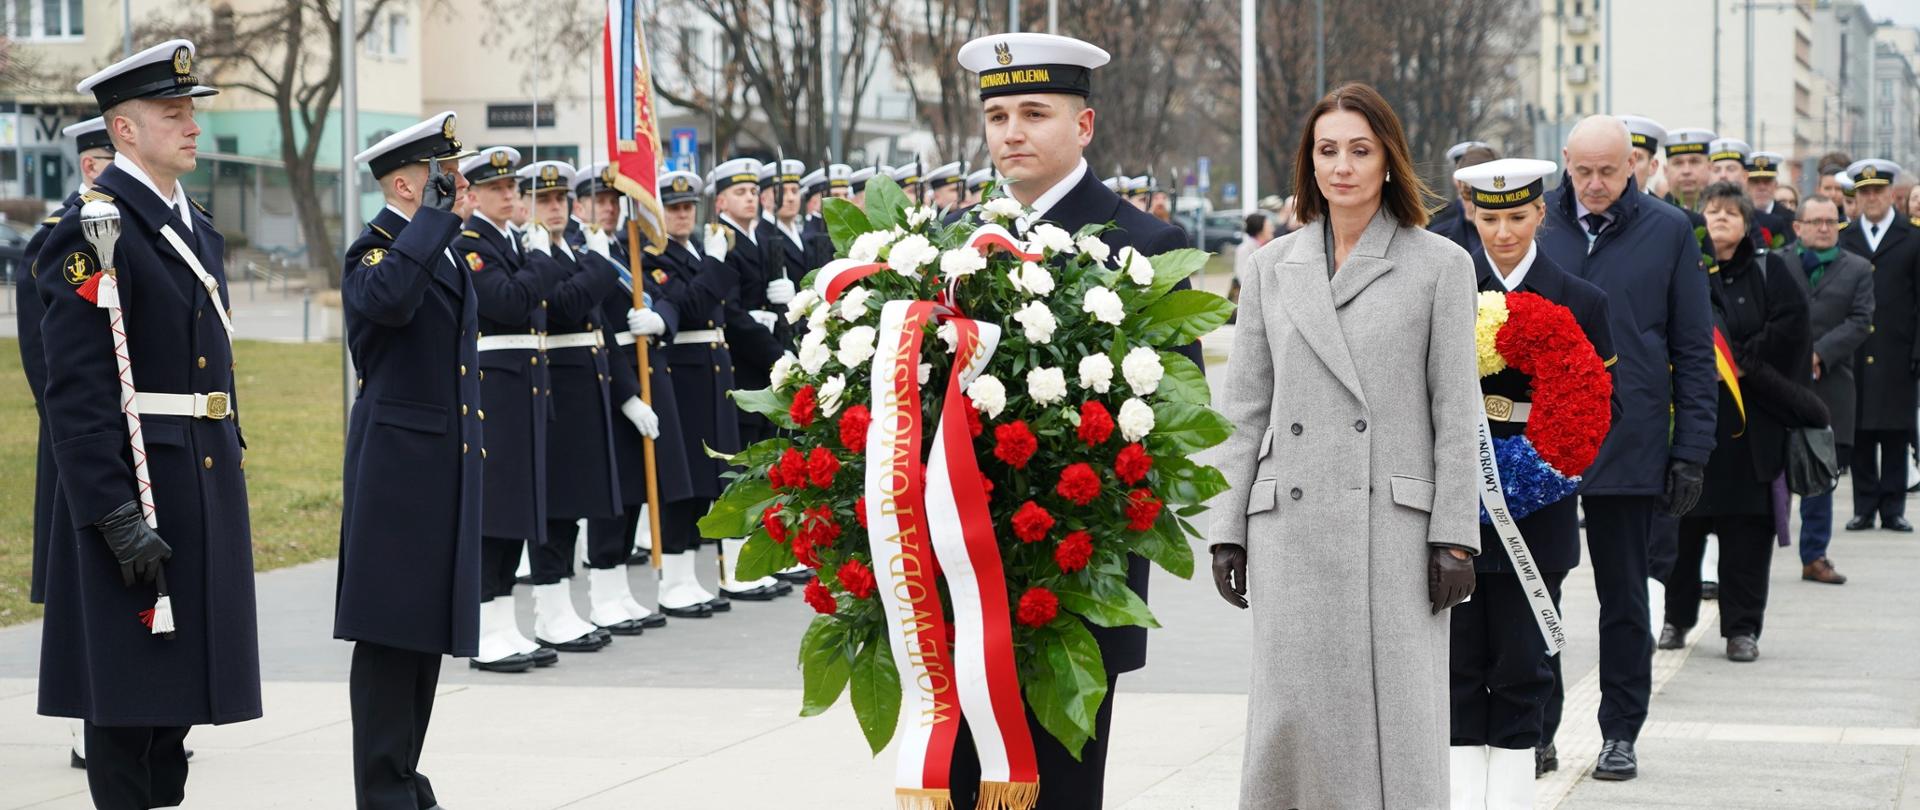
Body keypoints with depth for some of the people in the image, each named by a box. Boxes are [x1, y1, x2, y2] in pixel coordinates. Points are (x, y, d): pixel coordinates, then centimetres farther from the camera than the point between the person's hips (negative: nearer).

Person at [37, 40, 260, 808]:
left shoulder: (197, 228, 16)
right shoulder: (92, 229, -13)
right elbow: (75, 392, -18)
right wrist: (117, 515, -23)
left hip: (204, 485, 9)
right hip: (131, 490, -9)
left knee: (180, 680, 13)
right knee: (129, 690, -2)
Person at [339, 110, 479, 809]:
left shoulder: (441, 249, 17)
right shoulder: (376, 247, -11)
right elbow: (388, 300, -36)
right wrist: (435, 215, -28)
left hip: (446, 464, 9)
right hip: (398, 466, -9)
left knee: (430, 625, 12)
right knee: (391, 631, -5)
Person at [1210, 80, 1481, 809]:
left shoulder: (1440, 265, 4)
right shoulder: (1274, 266, 11)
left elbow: (1456, 411, 1)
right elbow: (1245, 407, 12)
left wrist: (1454, 535, -5)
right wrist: (1229, 529, 6)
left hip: (1394, 522, -2)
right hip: (1293, 523, 2)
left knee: (1397, 717, -3)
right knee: (1291, 714, -2)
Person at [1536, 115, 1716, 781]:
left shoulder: (1668, 232, 1)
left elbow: (1693, 350, 3)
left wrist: (1691, 451, -3)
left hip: (1630, 444, -1)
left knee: (1624, 597, 8)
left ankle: (1620, 733, 19)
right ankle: (1536, 731, 13)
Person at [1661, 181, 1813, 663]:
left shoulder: (1768, 272, 9)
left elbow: (1791, 326, -3)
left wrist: (1744, 364, -10)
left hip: (1750, 422, 0)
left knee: (1746, 524, -1)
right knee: (1682, 520, 3)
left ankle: (1742, 628, 5)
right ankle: (1677, 616, 18)